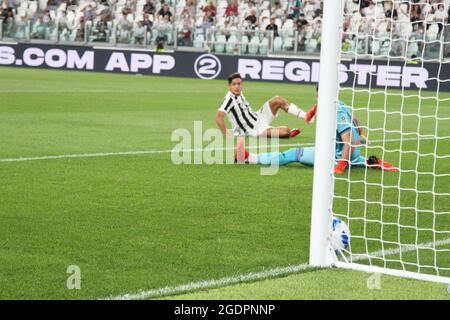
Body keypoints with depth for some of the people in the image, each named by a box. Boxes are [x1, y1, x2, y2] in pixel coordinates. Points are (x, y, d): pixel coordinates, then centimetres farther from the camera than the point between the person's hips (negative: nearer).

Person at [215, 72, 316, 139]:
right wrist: (226, 135, -32)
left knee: (277, 100, -6)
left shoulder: (239, 94, 4)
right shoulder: (230, 99, -24)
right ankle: (289, 134, 14)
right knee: (285, 131, -24)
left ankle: (306, 116, 2)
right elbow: (218, 117, -33)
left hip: (258, 118, 9)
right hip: (255, 130, -9)